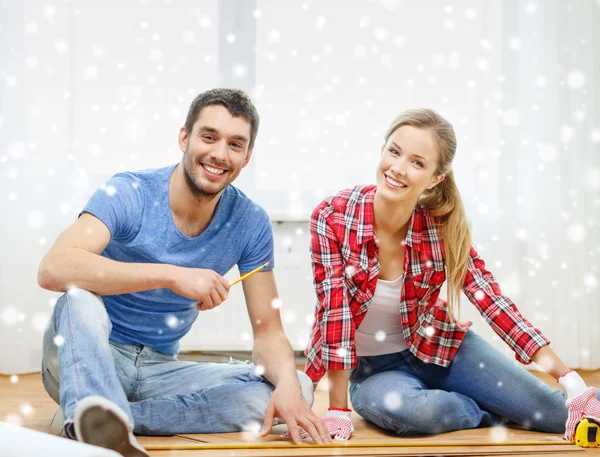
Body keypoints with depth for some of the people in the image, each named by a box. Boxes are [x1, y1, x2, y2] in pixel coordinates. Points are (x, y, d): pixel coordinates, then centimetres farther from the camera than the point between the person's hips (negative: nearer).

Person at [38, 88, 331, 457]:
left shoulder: (251, 224, -4)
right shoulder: (128, 194, -16)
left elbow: (268, 330, -3)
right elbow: (53, 269, -33)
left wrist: (287, 384, -26)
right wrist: (172, 276, -38)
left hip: (159, 369, 4)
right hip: (84, 359, -4)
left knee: (298, 388, -17)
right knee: (81, 295, -34)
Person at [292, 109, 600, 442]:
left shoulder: (442, 227, -13)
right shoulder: (332, 218, -21)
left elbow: (491, 298, -14)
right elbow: (335, 310, -21)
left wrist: (569, 380, -21)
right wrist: (338, 411, -22)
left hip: (437, 348, 2)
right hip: (372, 367, -1)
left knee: (560, 413, -12)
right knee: (400, 408, -37)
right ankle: (495, 413, -7)